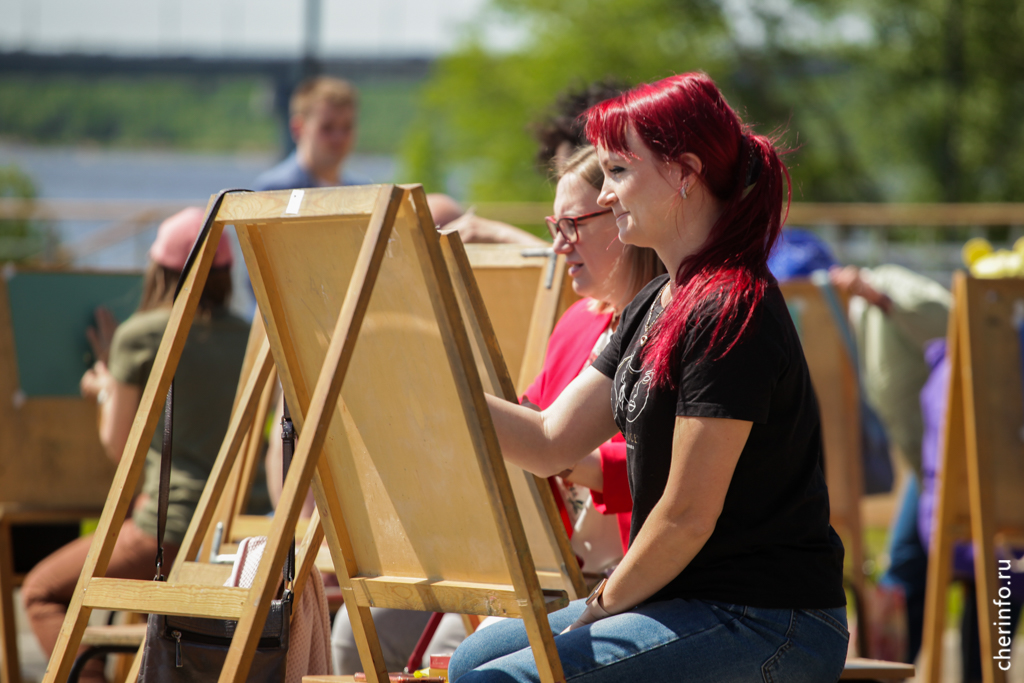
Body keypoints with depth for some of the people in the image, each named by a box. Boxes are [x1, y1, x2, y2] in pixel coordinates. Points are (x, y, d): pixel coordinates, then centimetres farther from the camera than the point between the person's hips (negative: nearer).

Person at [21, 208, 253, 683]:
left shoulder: (140, 336, -4)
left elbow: (119, 446, 4)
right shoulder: (250, 340, 11)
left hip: (169, 528, -7)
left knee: (42, 593, 12)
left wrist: (107, 389, 24)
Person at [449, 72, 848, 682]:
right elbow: (550, 442, 12)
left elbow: (687, 516, -17)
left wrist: (603, 605, -4)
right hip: (685, 602, 10)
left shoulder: (730, 312, -17)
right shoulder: (653, 308, 14)